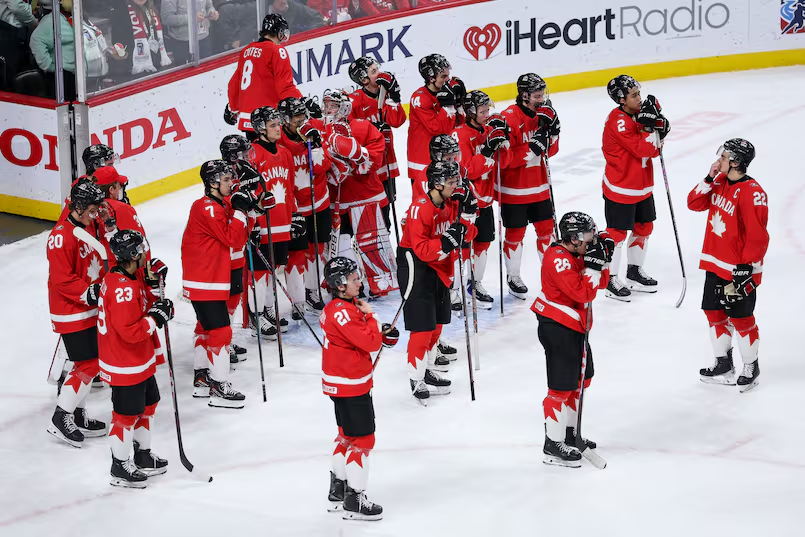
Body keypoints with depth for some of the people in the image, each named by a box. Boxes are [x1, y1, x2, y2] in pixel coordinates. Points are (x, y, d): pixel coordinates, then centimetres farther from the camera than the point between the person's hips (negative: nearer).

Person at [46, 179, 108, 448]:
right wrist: (90, 293, -26)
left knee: (90, 362, 13)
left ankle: (77, 414, 25)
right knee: (88, 364, -9)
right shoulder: (61, 236, -23)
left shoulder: (88, 226, 7)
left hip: (90, 309, 9)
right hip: (71, 314, -9)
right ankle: (60, 419, -1)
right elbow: (63, 280, -24)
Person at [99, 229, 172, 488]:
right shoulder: (122, 289, -29)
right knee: (127, 414, 2)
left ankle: (143, 456, 37)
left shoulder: (134, 276, 3)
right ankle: (120, 467, 15)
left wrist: (161, 307, -7)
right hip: (124, 366, -10)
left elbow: (143, 306, 14)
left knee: (147, 405, 21)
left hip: (141, 360, 10)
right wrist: (156, 317, -22)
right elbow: (130, 331, -31)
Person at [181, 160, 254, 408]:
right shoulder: (207, 208, -19)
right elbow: (232, 239, -22)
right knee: (220, 331, -10)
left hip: (212, 278, 11)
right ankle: (219, 388, -7)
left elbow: (239, 240, 10)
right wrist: (239, 209, -17)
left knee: (207, 327, 20)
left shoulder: (222, 204, 11)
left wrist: (246, 211, 0)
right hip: (205, 282, -11)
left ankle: (201, 378, 32)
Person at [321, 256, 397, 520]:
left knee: (348, 436, 22)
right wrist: (370, 315, -13)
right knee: (362, 439, -4)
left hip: (342, 383, 11)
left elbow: (363, 336, 17)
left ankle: (338, 489, 34)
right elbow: (370, 343, -27)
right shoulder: (341, 313, -25)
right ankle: (354, 503, 0)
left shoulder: (347, 306, 8)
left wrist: (385, 333, 1)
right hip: (350, 386, -11)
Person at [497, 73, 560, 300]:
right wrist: (531, 148, -31)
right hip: (513, 190, -6)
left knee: (546, 228, 12)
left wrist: (552, 130, -10)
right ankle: (513, 277, 21)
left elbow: (551, 150, 8)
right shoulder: (508, 118, -21)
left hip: (539, 187, 6)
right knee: (515, 233, 5)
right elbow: (504, 159, -24)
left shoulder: (543, 114, 3)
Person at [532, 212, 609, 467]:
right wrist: (593, 262, -24)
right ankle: (553, 446, -2)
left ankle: (569, 434, 36)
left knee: (580, 379, 21)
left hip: (575, 326, 11)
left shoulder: (579, 253, 7)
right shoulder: (558, 259, -24)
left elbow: (600, 283, 11)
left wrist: (602, 253, -2)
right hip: (557, 328, -11)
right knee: (562, 386, -8)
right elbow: (583, 293, -27)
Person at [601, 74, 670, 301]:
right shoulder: (618, 122, -24)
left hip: (642, 186, 9)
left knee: (644, 227, 18)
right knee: (618, 233, 1)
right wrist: (650, 124, -26)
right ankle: (610, 279, 13)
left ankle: (634, 271, 35)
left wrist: (659, 128, -12)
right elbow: (643, 149, -28)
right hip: (620, 189, -9)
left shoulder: (638, 113, 3)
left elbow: (653, 149, 6)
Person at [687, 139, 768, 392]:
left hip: (740, 269, -8)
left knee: (741, 318, 2)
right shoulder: (720, 183, 5)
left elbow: (758, 235, -21)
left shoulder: (752, 193, -21)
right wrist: (710, 179, -6)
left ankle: (751, 367, 20)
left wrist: (746, 267, -19)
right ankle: (724, 364, 28)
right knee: (714, 313, 14)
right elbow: (694, 203, 7)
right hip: (715, 264, 8)